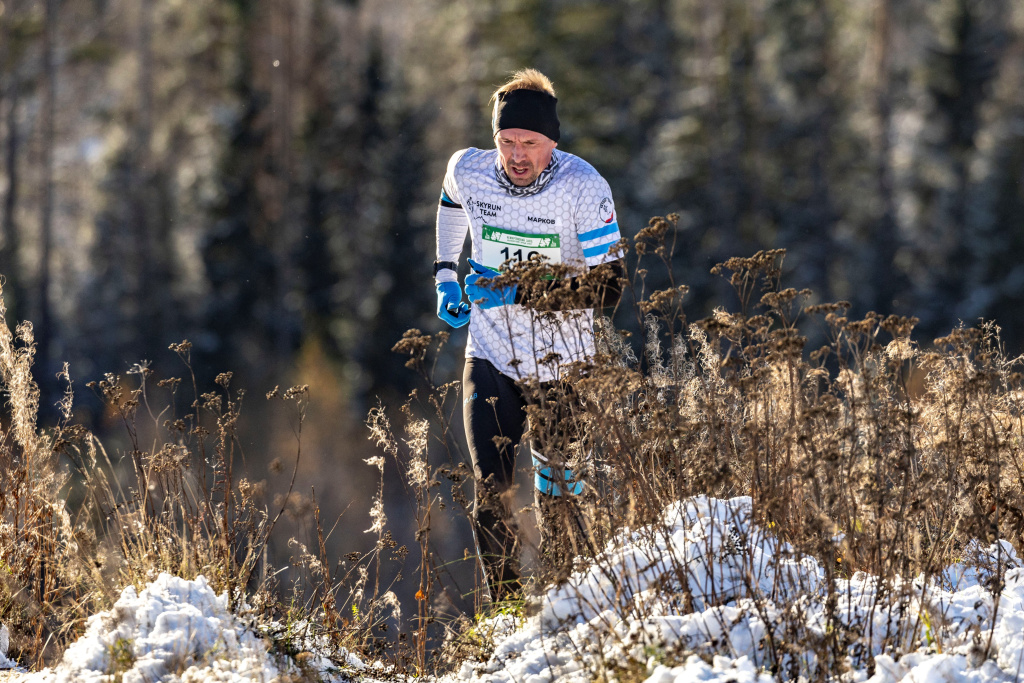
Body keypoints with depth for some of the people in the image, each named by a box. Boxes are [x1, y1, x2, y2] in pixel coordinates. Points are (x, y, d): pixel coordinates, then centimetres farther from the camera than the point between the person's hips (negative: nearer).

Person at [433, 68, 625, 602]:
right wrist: (445, 274, 16)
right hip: (490, 360, 2)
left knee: (557, 492, 6)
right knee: (490, 495, -6)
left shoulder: (582, 188, -20)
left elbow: (608, 285, -20)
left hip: (561, 364, -2)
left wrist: (521, 293, -27)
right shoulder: (468, 171, -9)